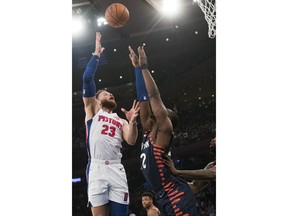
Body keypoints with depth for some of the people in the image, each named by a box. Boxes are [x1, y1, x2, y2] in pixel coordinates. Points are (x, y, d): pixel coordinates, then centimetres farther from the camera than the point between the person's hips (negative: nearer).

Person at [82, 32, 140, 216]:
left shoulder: (121, 121, 26)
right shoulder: (92, 109, 17)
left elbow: (131, 141, 8)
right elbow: (87, 78, 6)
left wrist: (132, 121, -8)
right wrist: (97, 54, 9)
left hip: (117, 169, 3)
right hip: (97, 168, -3)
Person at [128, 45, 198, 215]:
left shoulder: (163, 131, -6)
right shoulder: (149, 132, 15)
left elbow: (154, 96, -13)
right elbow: (144, 100, 14)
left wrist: (144, 67, -6)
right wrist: (137, 68, 14)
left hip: (177, 196, -10)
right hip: (165, 198, 10)